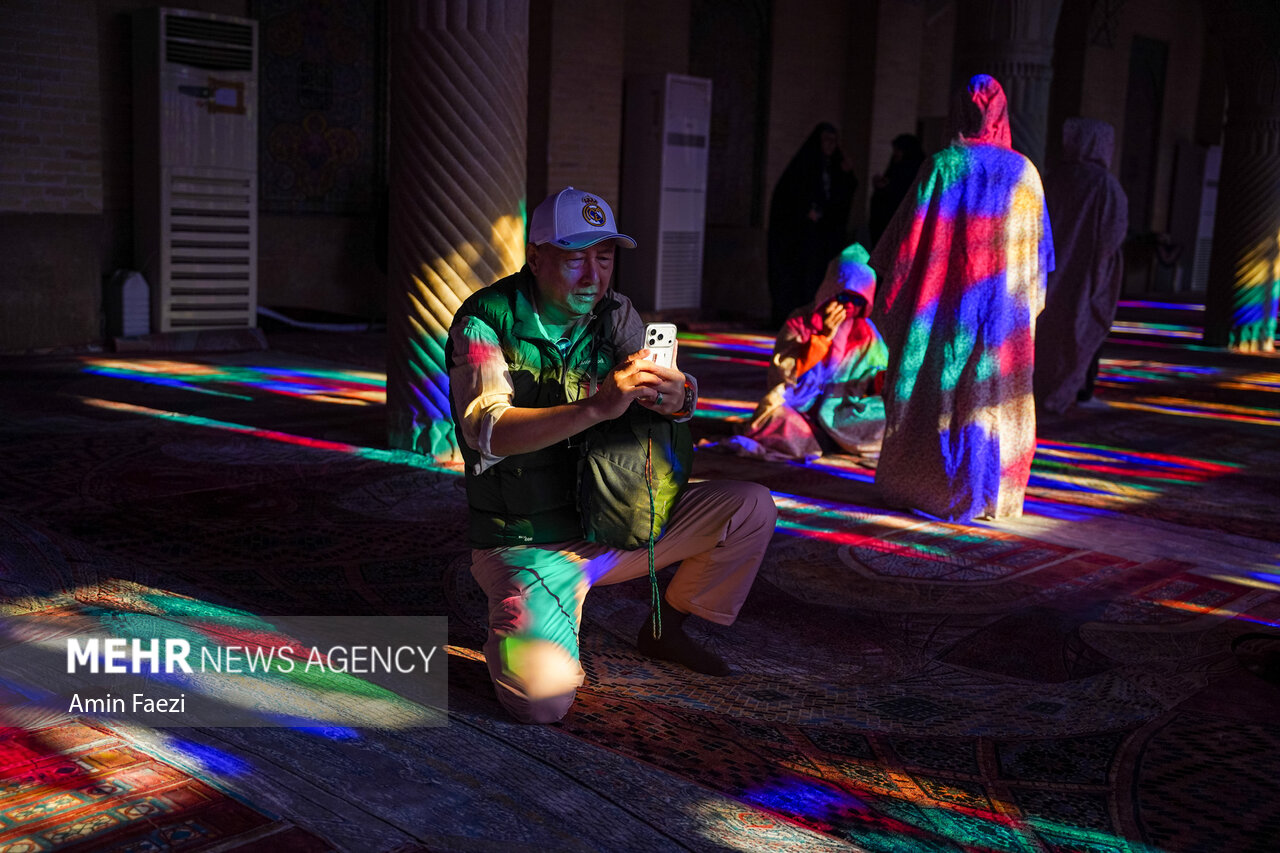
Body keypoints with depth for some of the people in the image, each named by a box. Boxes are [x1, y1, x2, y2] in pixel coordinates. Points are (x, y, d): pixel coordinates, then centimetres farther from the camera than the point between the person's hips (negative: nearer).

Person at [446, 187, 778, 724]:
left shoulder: (614, 315, 3)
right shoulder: (485, 322, -15)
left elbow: (680, 393, -5)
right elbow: (489, 431, -30)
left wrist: (677, 397, -31)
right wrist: (597, 406, -44)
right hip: (528, 544, -5)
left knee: (752, 508, -6)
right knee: (544, 697, -26)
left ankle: (666, 629, 16)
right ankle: (520, 621, 11)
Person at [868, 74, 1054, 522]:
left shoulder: (941, 166, -6)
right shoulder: (1022, 172, 1)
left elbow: (910, 236, -5)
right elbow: (1035, 250, 7)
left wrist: (890, 291, 5)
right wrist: (1026, 302, 18)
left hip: (943, 303, -1)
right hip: (1002, 308, 1)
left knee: (933, 389, 7)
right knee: (990, 393, 7)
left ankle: (918, 486, 13)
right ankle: (985, 493, 11)